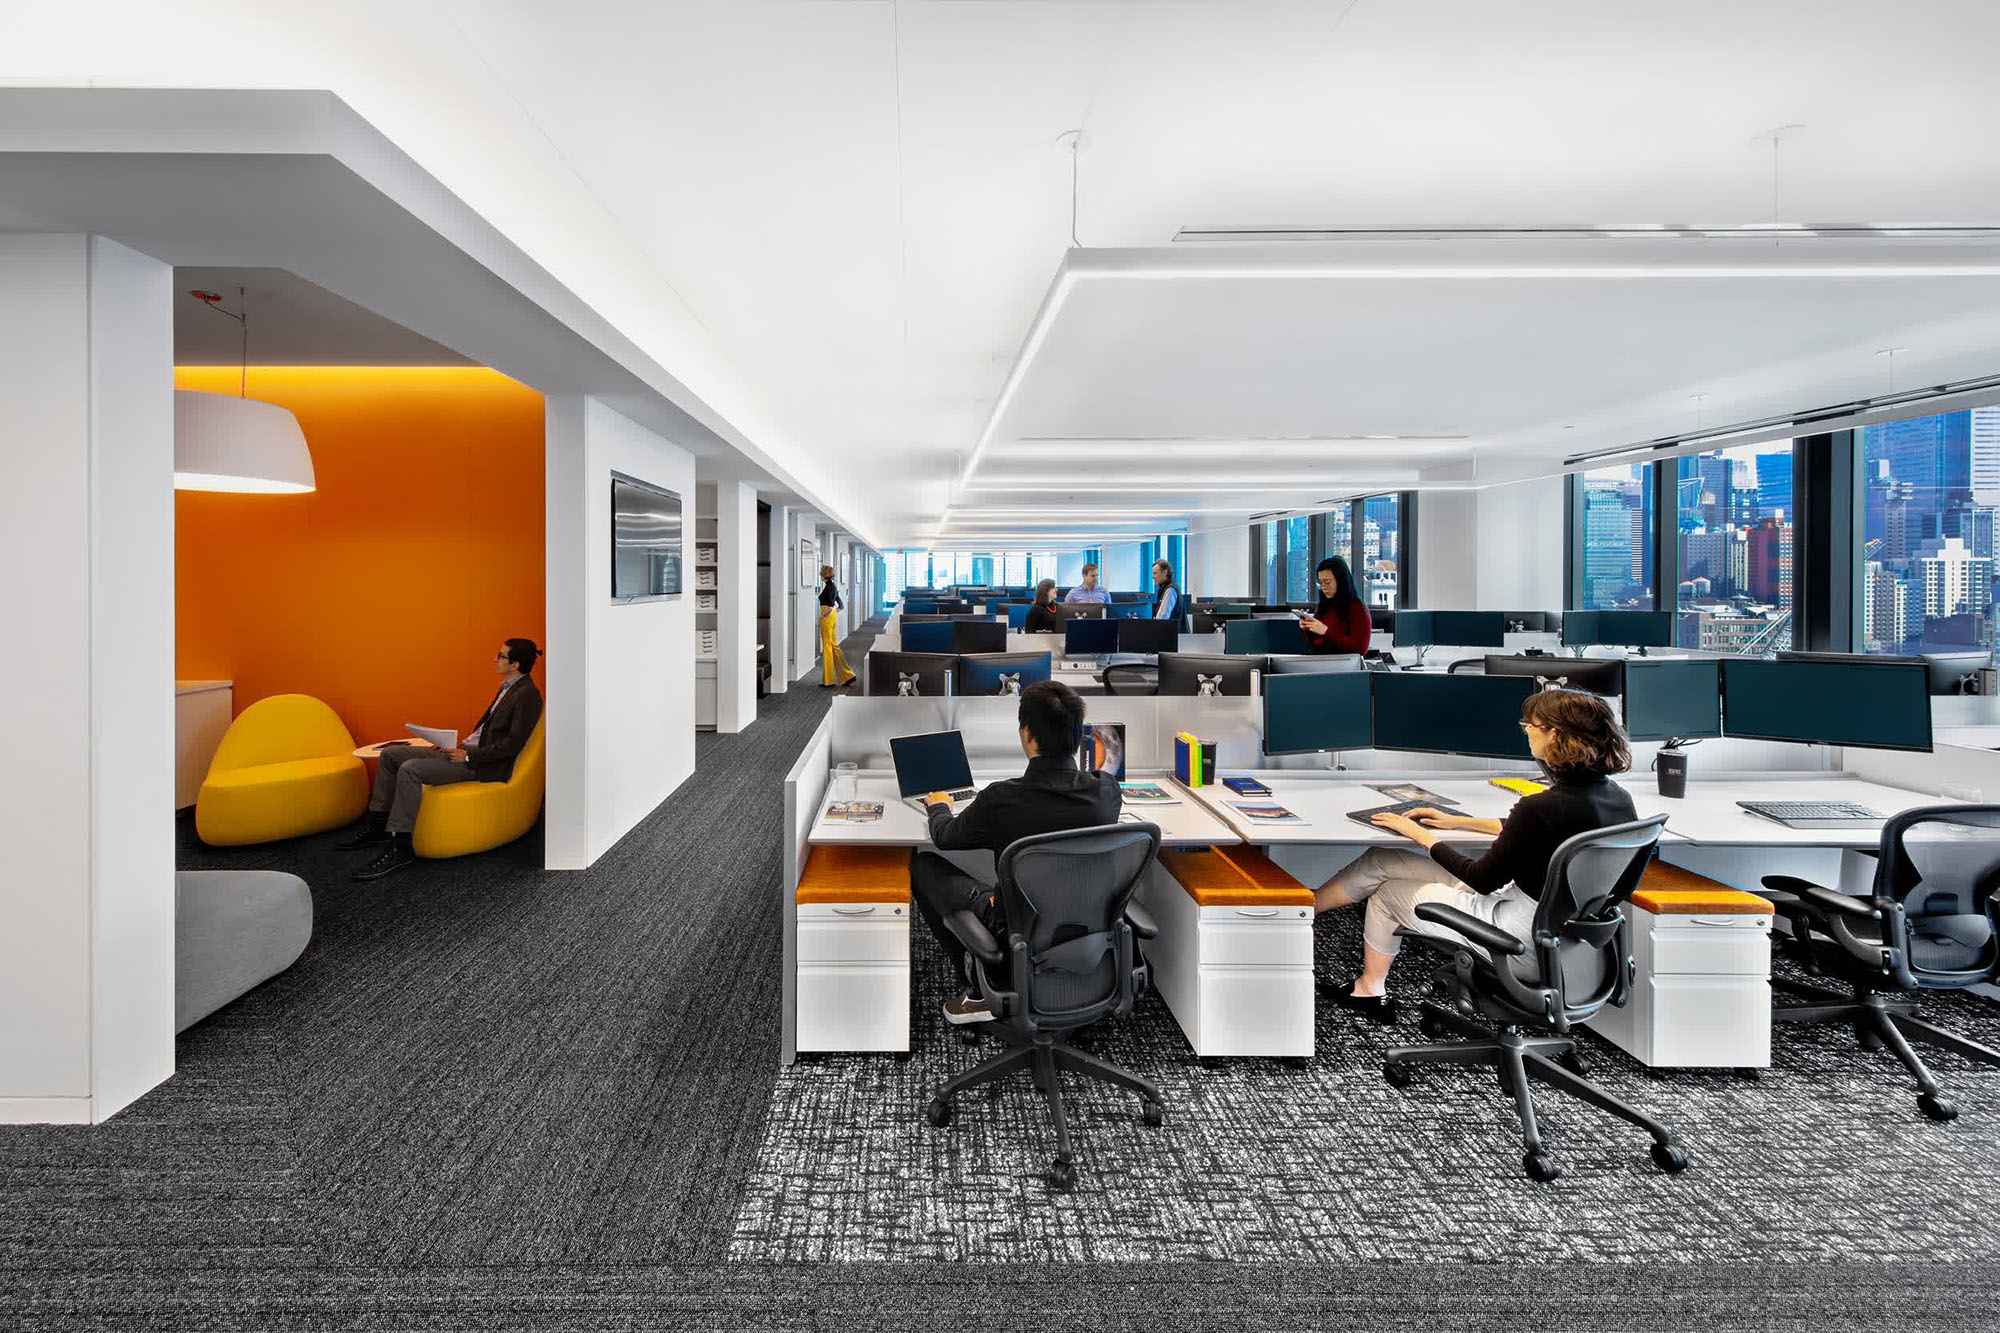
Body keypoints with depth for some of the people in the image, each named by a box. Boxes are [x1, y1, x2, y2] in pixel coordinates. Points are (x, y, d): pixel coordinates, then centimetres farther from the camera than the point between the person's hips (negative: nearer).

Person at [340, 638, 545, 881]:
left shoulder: (527, 694, -15)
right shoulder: (508, 687, 17)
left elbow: (513, 744, -21)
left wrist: (469, 756, -19)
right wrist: (460, 746, 8)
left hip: (485, 765, -11)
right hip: (467, 750, 11)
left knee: (410, 770, -26)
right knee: (391, 754, 9)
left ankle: (399, 847, -21)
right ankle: (377, 825, 16)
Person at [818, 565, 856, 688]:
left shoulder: (829, 586, -15)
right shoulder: (833, 585, 14)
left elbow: (830, 606, -23)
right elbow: (840, 605, 20)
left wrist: (822, 616, -13)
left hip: (827, 619, -10)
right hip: (832, 619, 10)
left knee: (827, 647, -3)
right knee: (834, 646, 13)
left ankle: (829, 681, 3)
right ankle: (847, 676, 13)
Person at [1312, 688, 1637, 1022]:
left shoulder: (1542, 807, -29)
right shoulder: (1618, 797, -3)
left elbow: (1482, 880, -17)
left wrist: (1421, 834, -3)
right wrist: (1458, 822, 19)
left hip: (1523, 936, -8)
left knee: (1387, 893, 13)